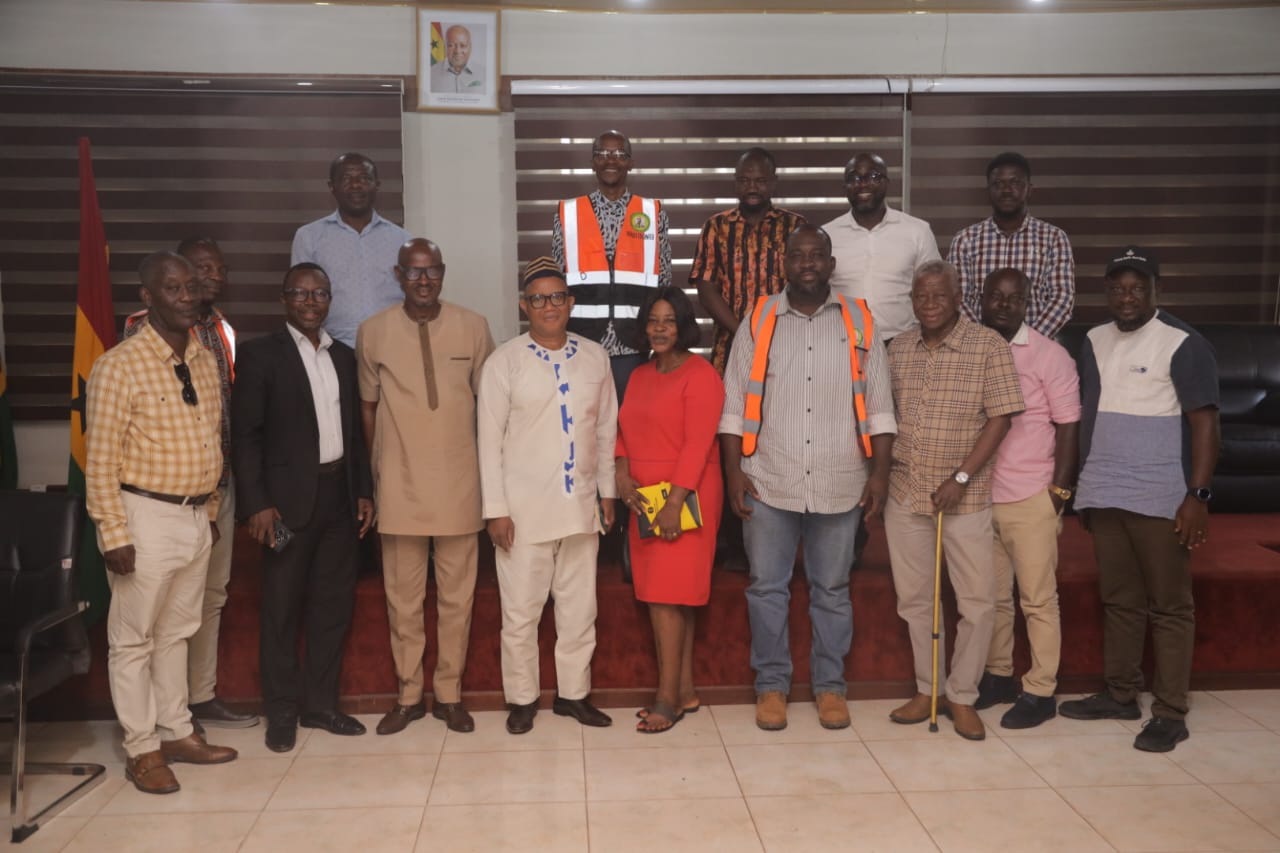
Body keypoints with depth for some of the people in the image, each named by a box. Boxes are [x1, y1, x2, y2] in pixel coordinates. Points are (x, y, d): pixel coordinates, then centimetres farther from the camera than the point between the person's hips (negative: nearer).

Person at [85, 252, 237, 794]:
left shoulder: (205, 361, 6)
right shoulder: (119, 365, -14)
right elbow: (100, 460, -14)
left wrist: (211, 510, 15)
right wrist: (113, 536, -16)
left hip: (196, 516, 6)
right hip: (146, 517, -6)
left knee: (177, 632, 18)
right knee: (133, 639, 7)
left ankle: (177, 732, 30)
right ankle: (142, 749, 20)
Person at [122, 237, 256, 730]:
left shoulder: (223, 330, 11)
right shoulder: (146, 328, -10)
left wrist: (228, 476, 10)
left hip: (219, 484, 7)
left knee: (212, 594, 14)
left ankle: (202, 697, 26)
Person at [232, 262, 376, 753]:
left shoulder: (344, 356, 13)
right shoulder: (261, 354, -3)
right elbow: (245, 434, -7)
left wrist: (363, 490, 9)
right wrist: (255, 503, -13)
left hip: (340, 496, 5)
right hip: (290, 499, -5)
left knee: (333, 606, 10)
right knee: (282, 609, 4)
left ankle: (321, 704, 22)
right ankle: (282, 712, 16)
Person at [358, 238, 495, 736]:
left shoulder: (473, 327, -1)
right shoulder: (373, 331, 1)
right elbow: (368, 405, 8)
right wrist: (376, 470, 9)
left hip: (459, 483, 0)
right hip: (399, 484, 0)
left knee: (456, 594, 8)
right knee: (402, 596, 8)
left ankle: (449, 694, 22)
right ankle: (408, 696, 23)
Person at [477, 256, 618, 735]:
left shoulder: (594, 357, 6)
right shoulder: (505, 361, -3)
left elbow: (606, 429, 11)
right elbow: (490, 438, -4)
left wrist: (607, 491, 10)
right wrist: (496, 509, -8)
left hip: (580, 506, 3)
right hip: (524, 509, -3)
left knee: (579, 608, 11)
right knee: (521, 611, 5)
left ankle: (573, 693, 26)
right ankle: (522, 699, 21)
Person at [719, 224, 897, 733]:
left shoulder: (859, 323, 5)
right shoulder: (759, 322, 4)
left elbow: (878, 408, 5)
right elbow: (734, 406, 3)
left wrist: (880, 473, -1)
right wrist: (735, 472, -4)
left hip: (839, 485, 0)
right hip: (769, 483, 0)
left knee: (832, 589, 10)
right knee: (767, 587, 6)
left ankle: (830, 685, 24)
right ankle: (771, 685, 20)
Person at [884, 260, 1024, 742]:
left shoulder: (988, 346, -7)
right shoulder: (899, 348, 7)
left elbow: (1000, 419, -10)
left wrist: (960, 478, -16)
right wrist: (878, 473, 5)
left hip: (965, 497, -4)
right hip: (905, 492, 4)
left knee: (978, 599, 1)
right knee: (913, 597, 11)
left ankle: (962, 696, 19)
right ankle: (928, 689, 26)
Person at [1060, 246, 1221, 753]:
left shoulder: (1183, 344, -6)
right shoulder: (1095, 342, 11)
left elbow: (1205, 422, -9)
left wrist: (1198, 495, -17)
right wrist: (1082, 486, 15)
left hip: (1159, 498, -6)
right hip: (1103, 496, 6)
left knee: (1169, 606, 2)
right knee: (1119, 601, 13)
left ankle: (1170, 714, 8)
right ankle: (1120, 695, 23)